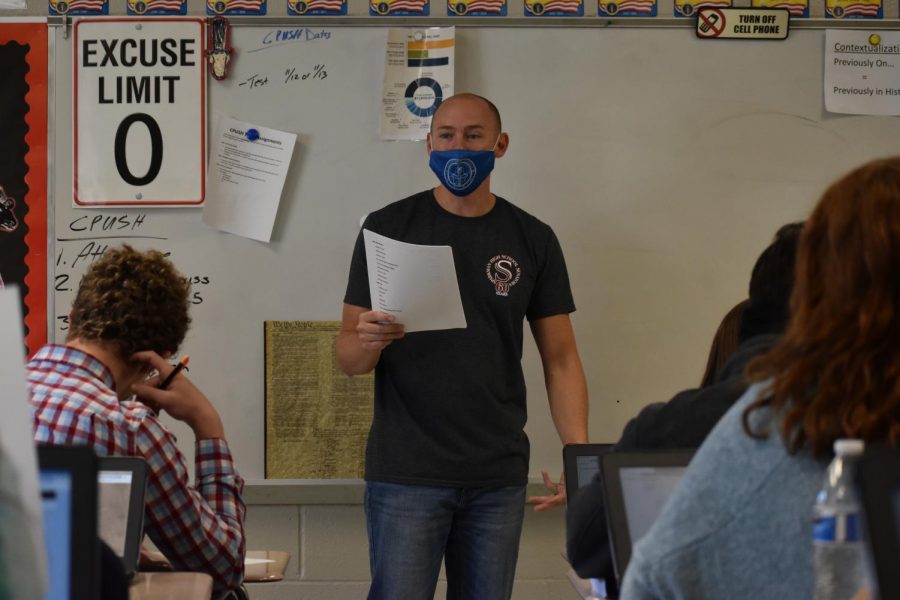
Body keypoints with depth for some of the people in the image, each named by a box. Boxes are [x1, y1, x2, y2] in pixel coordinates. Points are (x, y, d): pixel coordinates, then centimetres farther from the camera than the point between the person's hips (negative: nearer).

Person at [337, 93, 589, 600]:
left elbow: (560, 359, 6)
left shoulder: (532, 240, 7)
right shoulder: (388, 229, 2)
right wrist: (367, 343, -22)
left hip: (499, 478, 2)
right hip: (406, 475, -2)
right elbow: (349, 357, 2)